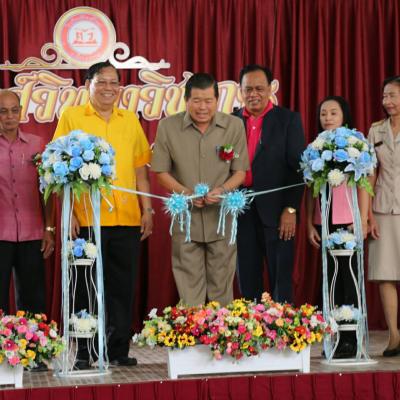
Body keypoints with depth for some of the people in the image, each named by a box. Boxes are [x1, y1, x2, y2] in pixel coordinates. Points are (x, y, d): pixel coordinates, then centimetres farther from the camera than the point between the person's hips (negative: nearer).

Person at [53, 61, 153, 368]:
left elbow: (140, 167, 16)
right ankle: (84, 352, 10)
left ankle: (119, 349, 15)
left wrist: (147, 209, 9)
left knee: (123, 286, 6)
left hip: (127, 218, 3)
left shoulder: (130, 119, 13)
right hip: (87, 217, -3)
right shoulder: (71, 117, 3)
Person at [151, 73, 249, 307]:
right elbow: (161, 171, 2)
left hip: (222, 219, 1)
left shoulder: (234, 126, -1)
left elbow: (240, 171, 3)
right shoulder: (168, 127, -2)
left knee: (222, 288, 7)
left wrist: (222, 190, -17)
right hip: (185, 220, 0)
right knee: (188, 285, 4)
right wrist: (186, 193, -14)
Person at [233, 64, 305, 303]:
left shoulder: (288, 120, 1)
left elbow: (298, 167, -4)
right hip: (241, 210, 3)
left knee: (281, 281, 0)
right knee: (247, 281, 9)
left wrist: (291, 209, -11)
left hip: (275, 211, -3)